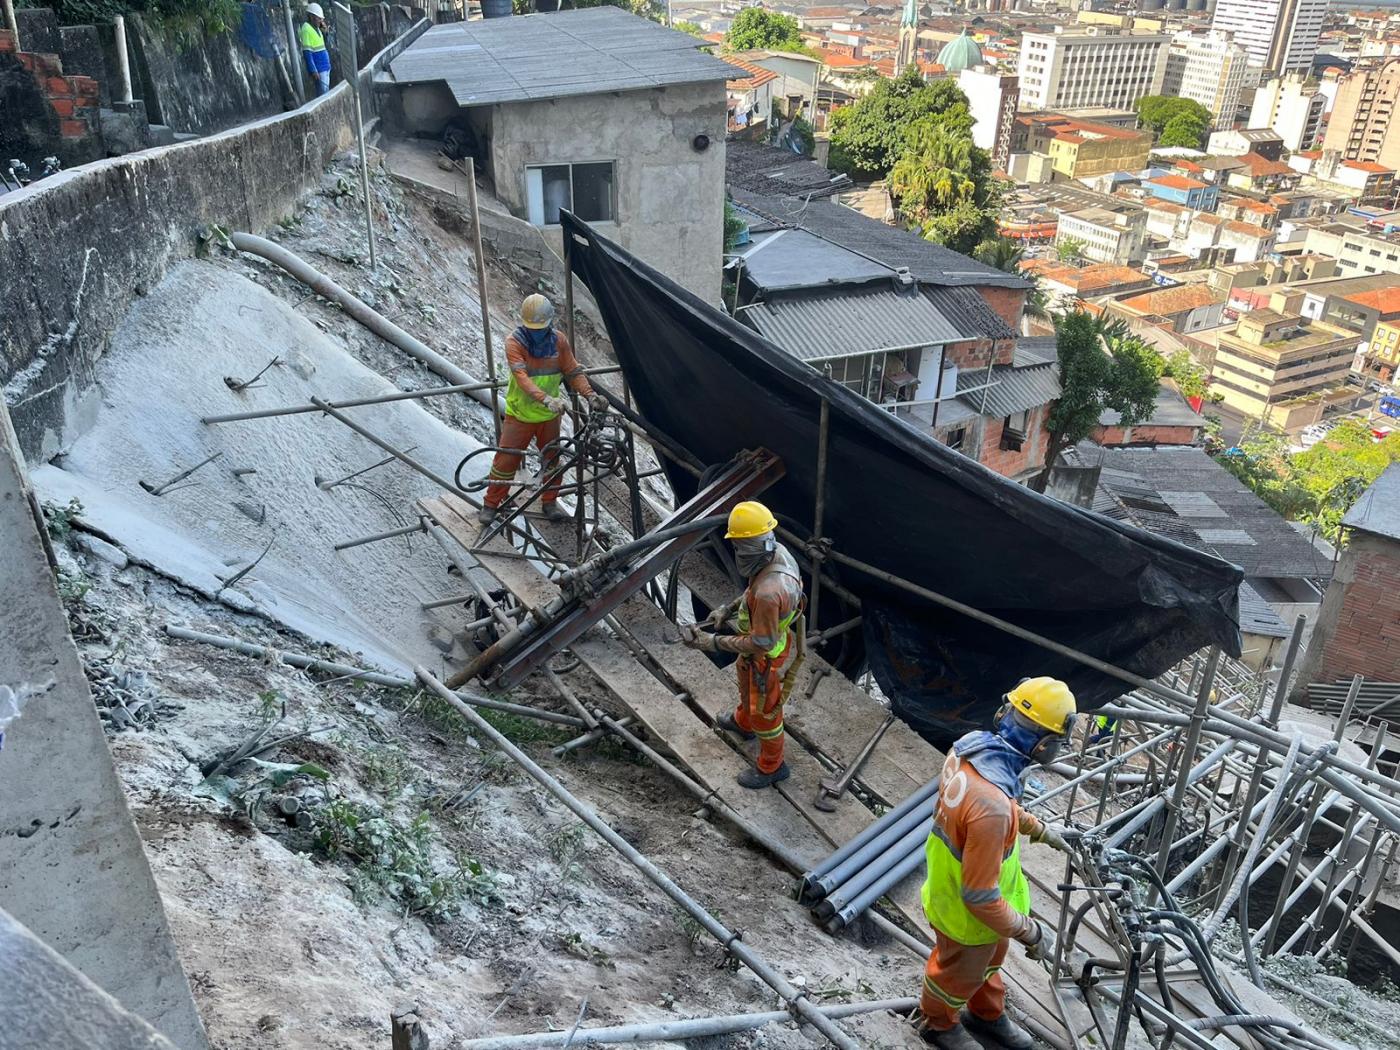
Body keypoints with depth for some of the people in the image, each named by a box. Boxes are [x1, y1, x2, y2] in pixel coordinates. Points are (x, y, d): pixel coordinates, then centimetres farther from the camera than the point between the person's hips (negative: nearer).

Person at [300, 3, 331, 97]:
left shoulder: (315, 28, 13)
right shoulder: (306, 29, -14)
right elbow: (307, 53, -18)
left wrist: (324, 32, 4)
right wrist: (313, 71, -22)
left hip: (325, 67, 9)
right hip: (319, 69, -9)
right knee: (323, 94, -10)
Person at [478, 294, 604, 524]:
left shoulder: (559, 341, -6)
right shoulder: (515, 342, -19)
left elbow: (574, 372, -3)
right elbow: (521, 377, -32)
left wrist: (590, 395, -20)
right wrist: (546, 399, -46)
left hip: (549, 415, 4)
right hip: (520, 415, -3)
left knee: (552, 460, 14)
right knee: (506, 460, 2)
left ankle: (550, 502, 32)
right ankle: (491, 504, 17)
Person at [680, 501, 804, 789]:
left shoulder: (768, 592, -47)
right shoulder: (777, 552, -18)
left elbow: (760, 644, -35)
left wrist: (711, 642, -29)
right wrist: (727, 609, 5)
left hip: (768, 656, -9)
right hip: (770, 636, 9)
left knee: (764, 712, 17)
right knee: (746, 681, 36)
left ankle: (771, 767, 43)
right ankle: (742, 723, 67)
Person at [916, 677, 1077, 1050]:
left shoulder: (970, 746, -18)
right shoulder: (990, 806, -45)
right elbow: (980, 896, -34)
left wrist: (1041, 829, 13)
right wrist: (1031, 933, -21)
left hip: (953, 880, 7)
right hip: (966, 912, -7)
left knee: (989, 959, 34)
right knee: (959, 973, 25)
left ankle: (988, 1015, 61)